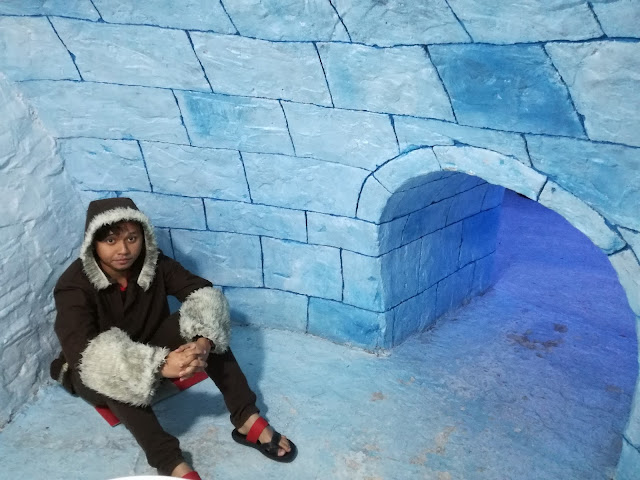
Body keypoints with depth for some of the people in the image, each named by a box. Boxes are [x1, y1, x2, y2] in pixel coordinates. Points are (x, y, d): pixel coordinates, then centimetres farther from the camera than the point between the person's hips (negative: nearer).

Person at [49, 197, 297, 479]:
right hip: (92, 376, -3)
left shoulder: (154, 264, -16)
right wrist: (159, 365, -52)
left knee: (199, 325, -22)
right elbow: (83, 353, -41)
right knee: (113, 372, -39)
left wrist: (204, 341, -42)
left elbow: (206, 294, -21)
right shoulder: (73, 286, -27)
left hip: (147, 348, 4)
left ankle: (247, 420, -23)